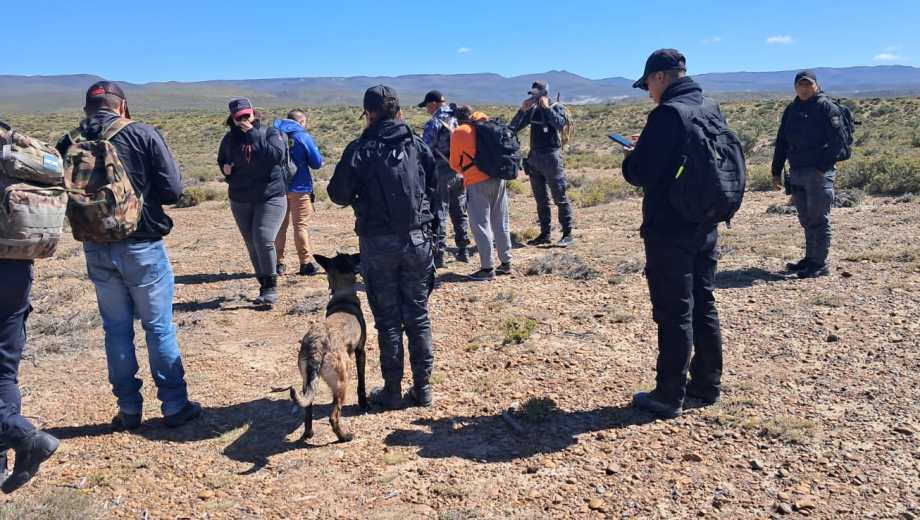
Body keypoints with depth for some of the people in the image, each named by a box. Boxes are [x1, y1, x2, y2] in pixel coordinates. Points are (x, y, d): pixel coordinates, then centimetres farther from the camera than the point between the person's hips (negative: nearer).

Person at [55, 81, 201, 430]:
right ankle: (175, 406, 15)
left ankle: (129, 410, 21)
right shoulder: (142, 134, -9)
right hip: (142, 246, -3)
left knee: (116, 329, 14)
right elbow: (173, 191, -11)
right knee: (159, 327, 7)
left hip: (96, 250, 3)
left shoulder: (68, 144, 0)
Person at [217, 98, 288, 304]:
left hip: (270, 197, -5)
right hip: (240, 200, 5)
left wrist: (254, 135, -21)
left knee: (263, 240, -19)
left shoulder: (269, 132, -4)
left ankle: (271, 287, -5)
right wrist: (225, 169, 0)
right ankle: (264, 286, 23)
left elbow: (277, 155, -22)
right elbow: (221, 160, 23)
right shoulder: (229, 139, 6)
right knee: (252, 246, 10)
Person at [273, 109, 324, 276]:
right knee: (301, 225, 2)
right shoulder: (303, 136, -8)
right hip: (299, 187, -4)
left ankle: (279, 263, 13)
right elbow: (317, 163, -9)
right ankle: (306, 263, 2)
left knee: (280, 225, 12)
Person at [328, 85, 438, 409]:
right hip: (418, 239, 3)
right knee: (418, 315, 12)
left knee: (388, 318, 8)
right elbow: (436, 190, 4)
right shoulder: (418, 146, 2)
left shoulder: (360, 150, -7)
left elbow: (338, 195, -4)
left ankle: (392, 390, 15)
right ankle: (423, 387, 18)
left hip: (378, 243, -2)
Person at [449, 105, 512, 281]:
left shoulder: (458, 133, -2)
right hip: (498, 178, 6)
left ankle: (488, 268, -1)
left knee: (481, 224, -1)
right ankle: (506, 263, 21)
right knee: (500, 222, 13)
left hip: (477, 182, -6)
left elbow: (454, 163, 6)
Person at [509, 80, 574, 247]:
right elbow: (513, 128, 6)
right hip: (534, 158, 6)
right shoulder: (532, 111, 11)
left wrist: (546, 107, -16)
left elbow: (560, 123, -22)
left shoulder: (556, 108, 0)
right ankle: (545, 233, 18)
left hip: (551, 158, -5)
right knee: (540, 200, 10)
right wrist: (522, 110, -6)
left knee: (560, 198, -5)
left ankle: (567, 234, -1)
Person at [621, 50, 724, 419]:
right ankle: (707, 384, 28)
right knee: (703, 306, 16)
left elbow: (638, 174, -19)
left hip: (669, 230, -8)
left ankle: (669, 396, 10)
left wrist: (631, 156, 4)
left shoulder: (666, 114, -17)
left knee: (674, 313, 0)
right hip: (705, 226, 8)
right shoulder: (712, 110, 9)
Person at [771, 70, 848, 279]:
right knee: (806, 219, 13)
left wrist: (824, 167, -17)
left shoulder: (827, 107, -3)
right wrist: (776, 171, 13)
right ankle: (810, 258, 23)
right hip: (796, 173, 6)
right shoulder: (791, 110, 16)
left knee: (818, 218, -3)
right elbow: (781, 142, 18)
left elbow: (838, 140, -10)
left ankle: (820, 263, 3)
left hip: (819, 173, -6)